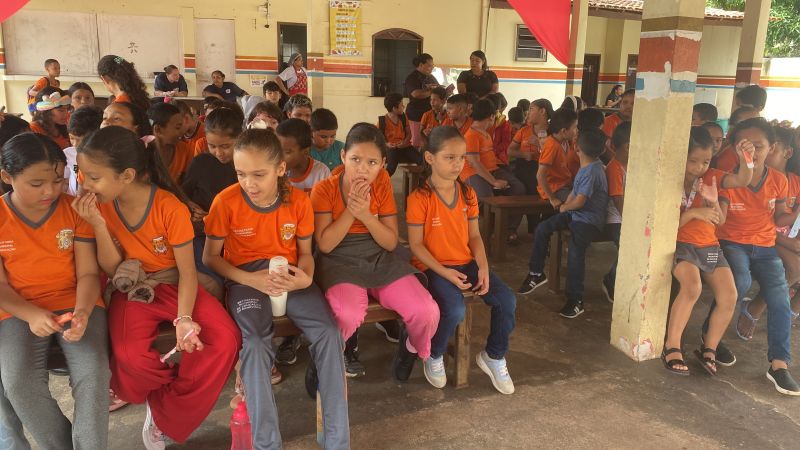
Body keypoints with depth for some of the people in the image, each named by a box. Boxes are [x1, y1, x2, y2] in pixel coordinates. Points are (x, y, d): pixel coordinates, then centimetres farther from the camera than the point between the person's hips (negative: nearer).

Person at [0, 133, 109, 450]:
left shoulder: (76, 209, -2)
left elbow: (88, 273, -2)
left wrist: (82, 312, -22)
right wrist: (32, 315, -19)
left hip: (76, 304, 0)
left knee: (93, 372, -26)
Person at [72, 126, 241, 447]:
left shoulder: (171, 208, -19)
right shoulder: (100, 205, -7)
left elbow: (187, 271, -13)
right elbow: (112, 270, -6)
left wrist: (183, 318, -26)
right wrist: (98, 224, -20)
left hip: (173, 286, -1)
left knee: (226, 340, -24)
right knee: (131, 356, -30)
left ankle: (164, 417, -5)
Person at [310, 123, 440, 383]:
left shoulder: (382, 185, 0)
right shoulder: (324, 189, -7)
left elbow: (391, 243, -2)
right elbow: (324, 245, -11)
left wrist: (366, 215, -18)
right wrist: (350, 210, -19)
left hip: (382, 261, 3)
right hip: (340, 263, -3)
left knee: (428, 312, -18)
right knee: (348, 315, -36)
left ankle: (412, 347, 19)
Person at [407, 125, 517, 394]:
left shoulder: (467, 194, 5)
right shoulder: (419, 198, -14)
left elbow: (474, 236, 8)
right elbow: (416, 244, -13)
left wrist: (483, 267, -8)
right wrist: (445, 272, -21)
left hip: (466, 263, 6)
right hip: (433, 267, -6)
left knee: (507, 301, -11)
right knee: (455, 310, -30)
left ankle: (493, 356, 14)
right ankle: (434, 356, 3)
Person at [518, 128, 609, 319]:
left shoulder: (592, 171, -20)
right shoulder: (587, 167, 9)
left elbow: (579, 201, -23)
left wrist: (564, 208, -4)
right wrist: (566, 206, 3)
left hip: (589, 220, -10)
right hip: (575, 213, 10)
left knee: (575, 249, -29)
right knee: (542, 228, 1)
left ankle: (576, 300, -22)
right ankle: (536, 273, 12)